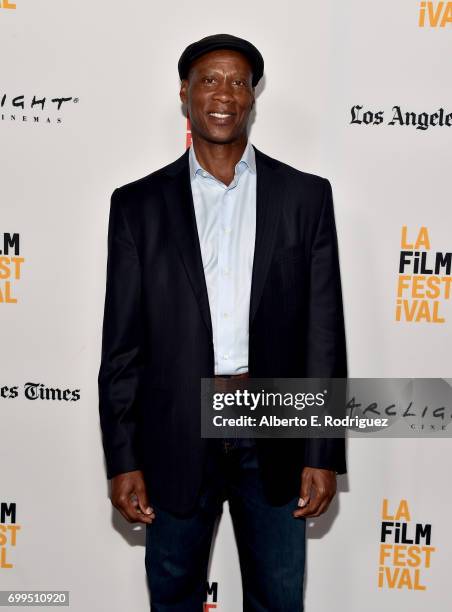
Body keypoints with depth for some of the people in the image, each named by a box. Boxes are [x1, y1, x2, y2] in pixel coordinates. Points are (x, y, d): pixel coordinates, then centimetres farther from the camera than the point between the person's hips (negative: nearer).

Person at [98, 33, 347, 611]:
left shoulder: (306, 195, 2)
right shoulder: (138, 204, 1)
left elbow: (324, 331, 0)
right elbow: (122, 342, 1)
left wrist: (324, 454, -3)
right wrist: (123, 460, -2)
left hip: (275, 432, 1)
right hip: (176, 433, 0)